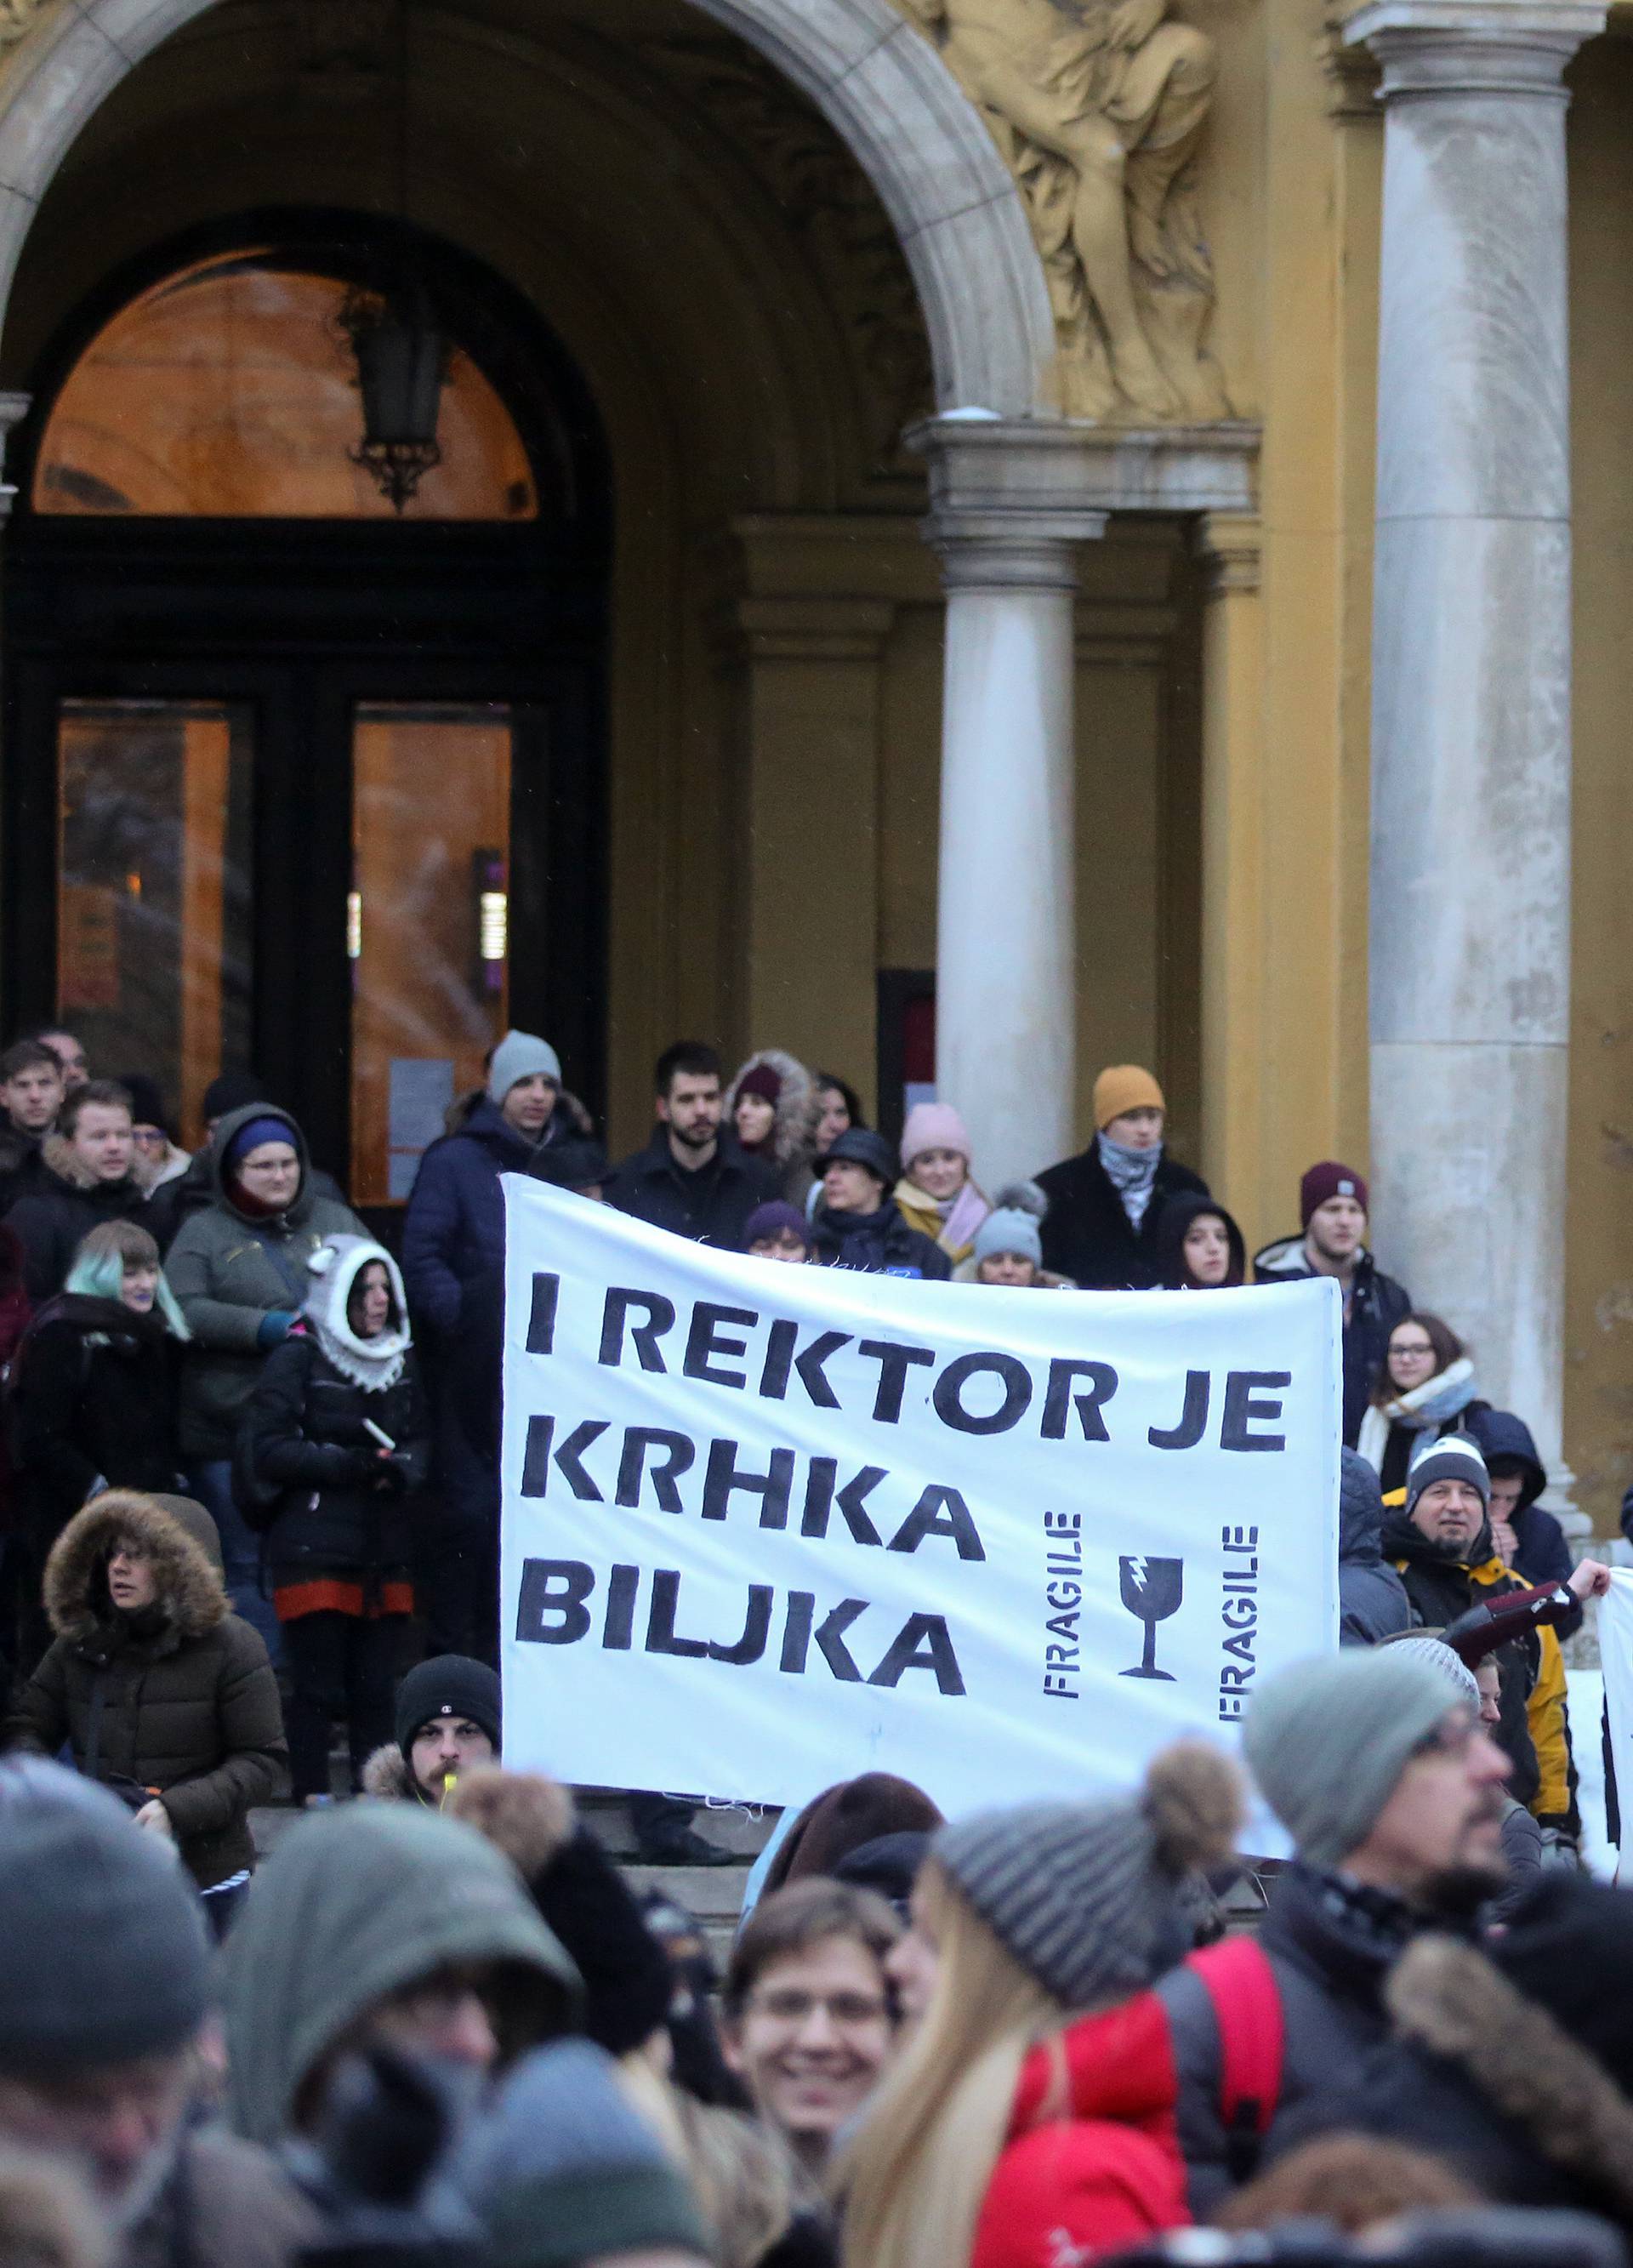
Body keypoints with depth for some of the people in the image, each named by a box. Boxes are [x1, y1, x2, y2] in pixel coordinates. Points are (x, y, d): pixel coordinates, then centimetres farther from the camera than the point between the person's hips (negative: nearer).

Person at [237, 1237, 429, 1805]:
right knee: (317, 1687, -6)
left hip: (386, 1550, 5)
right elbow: (269, 1447, -8)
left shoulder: (401, 1361, 16)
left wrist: (402, 1470, -9)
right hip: (314, 1550, -5)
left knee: (376, 1688, 5)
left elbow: (422, 1439, 15)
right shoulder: (298, 1359, -2)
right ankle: (311, 1797, -4)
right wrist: (351, 1464, -16)